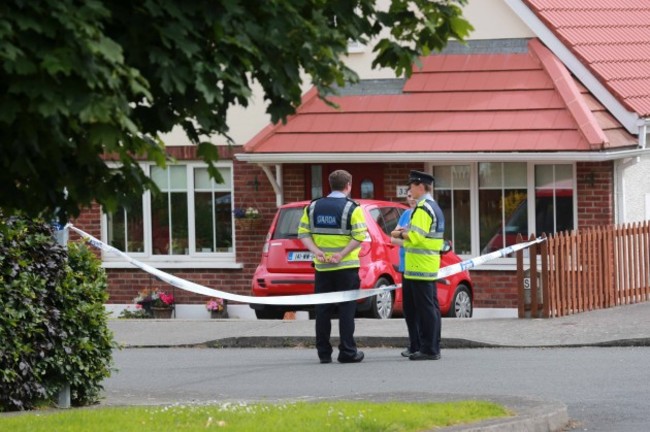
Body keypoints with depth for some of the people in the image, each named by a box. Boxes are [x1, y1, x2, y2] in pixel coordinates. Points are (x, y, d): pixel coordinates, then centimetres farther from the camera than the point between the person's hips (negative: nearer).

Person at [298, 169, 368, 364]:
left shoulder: (313, 207, 6)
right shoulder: (352, 208, -7)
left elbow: (303, 233, 2)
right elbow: (359, 236, -17)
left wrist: (317, 251, -7)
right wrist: (342, 254, -16)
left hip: (322, 267, 4)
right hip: (346, 268, -4)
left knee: (323, 310, 8)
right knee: (346, 309, 1)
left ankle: (323, 352, 9)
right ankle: (347, 352, 0)